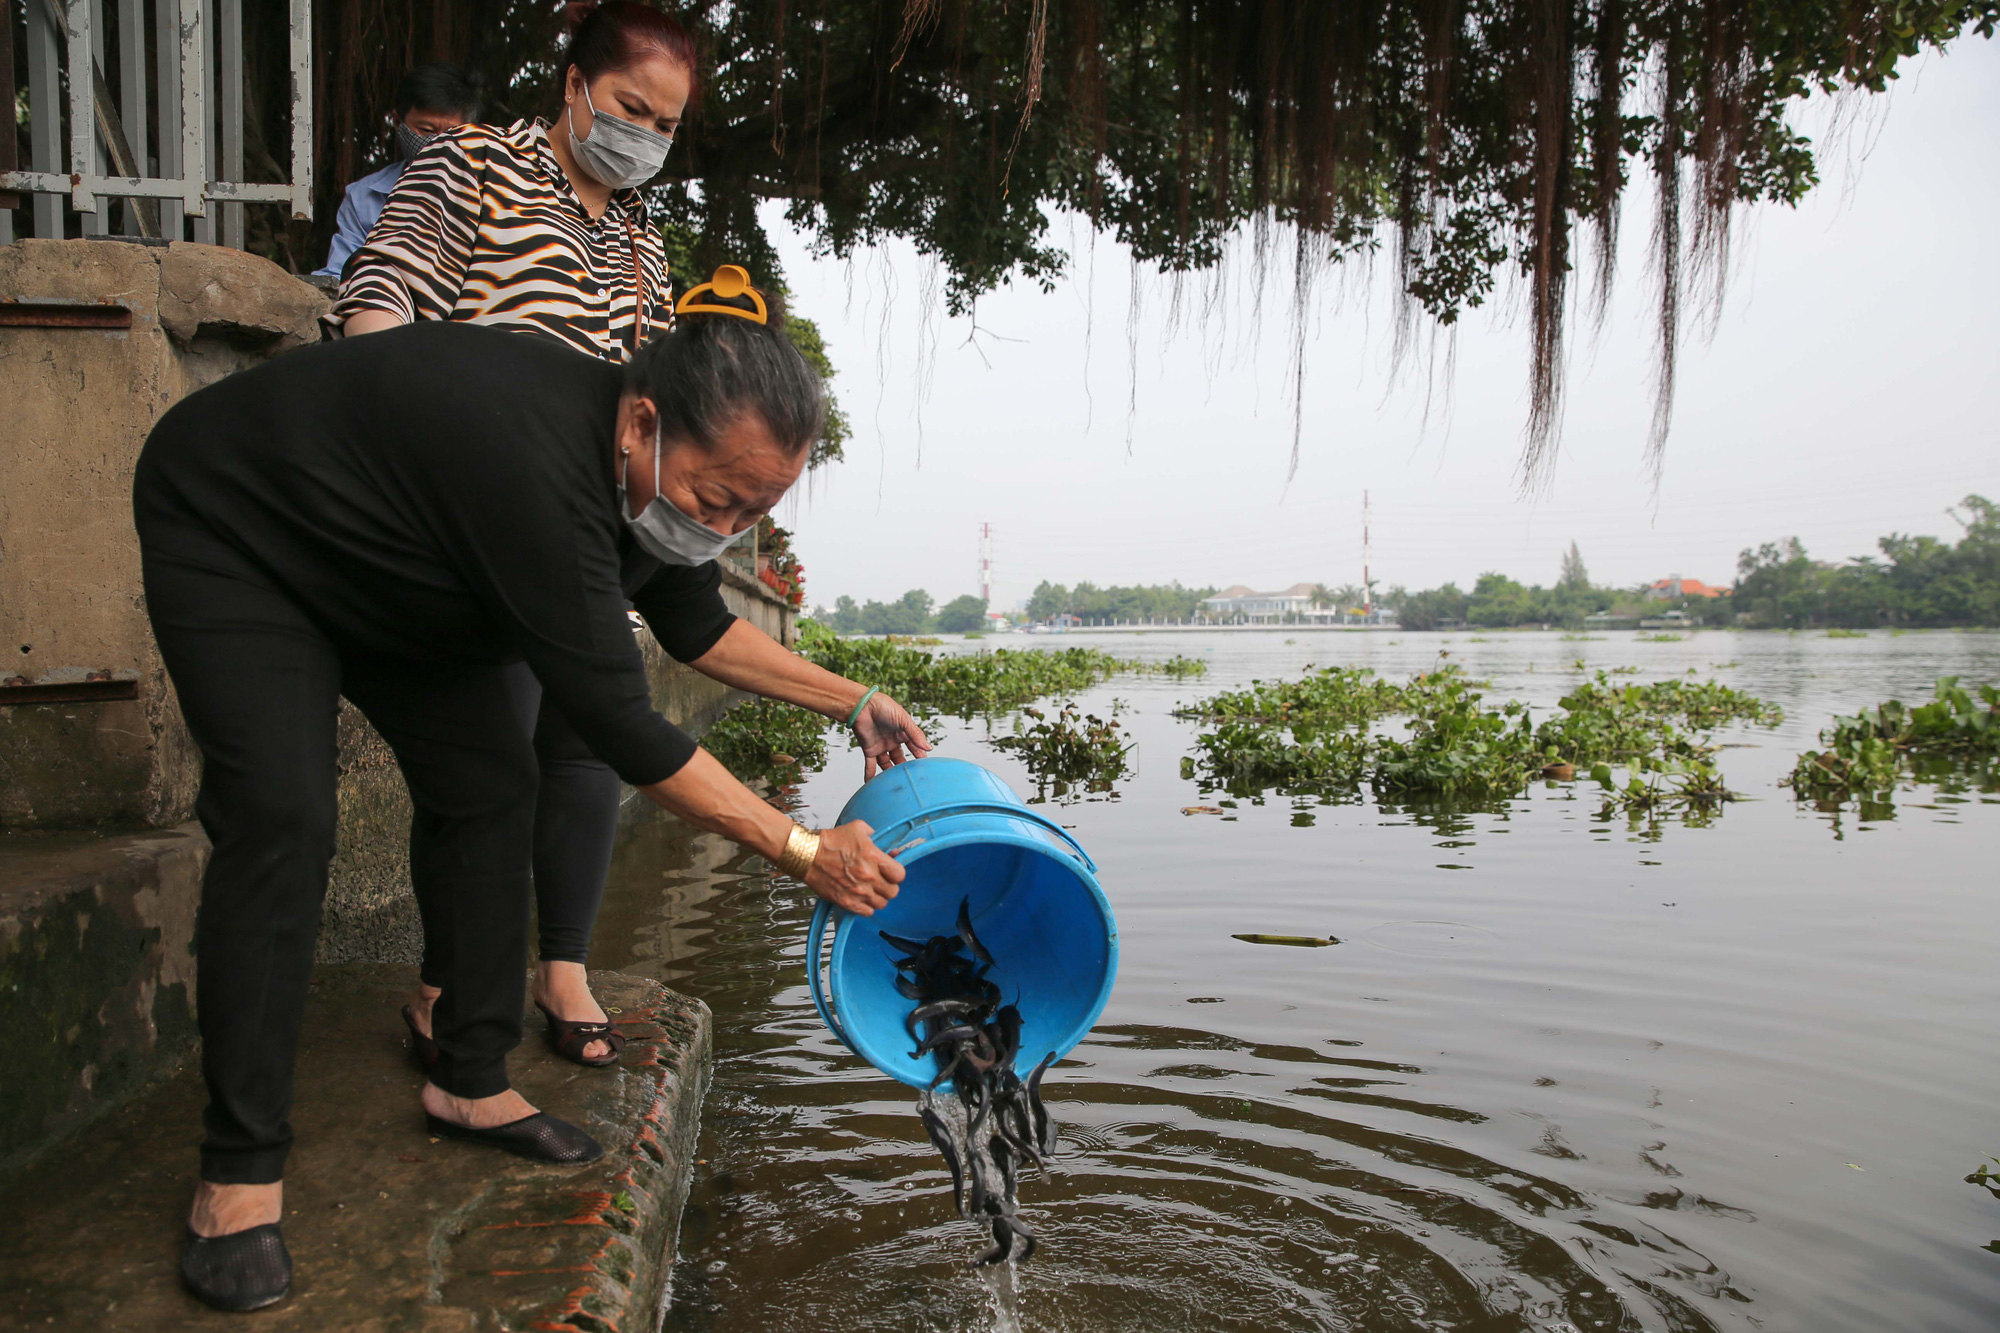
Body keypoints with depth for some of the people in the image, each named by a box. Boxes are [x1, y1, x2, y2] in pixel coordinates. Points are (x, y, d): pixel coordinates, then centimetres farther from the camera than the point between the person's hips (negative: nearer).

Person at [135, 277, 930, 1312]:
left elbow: (694, 624, 2)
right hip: (231, 532, -8)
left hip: (375, 556, 8)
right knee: (282, 817, -20)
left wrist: (849, 701, -3)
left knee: (487, 785, 0)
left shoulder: (653, 468, -16)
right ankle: (238, 1170, -7)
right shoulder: (542, 461, -42)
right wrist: (799, 850, -34)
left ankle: (470, 1082, 13)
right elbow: (620, 725, -39)